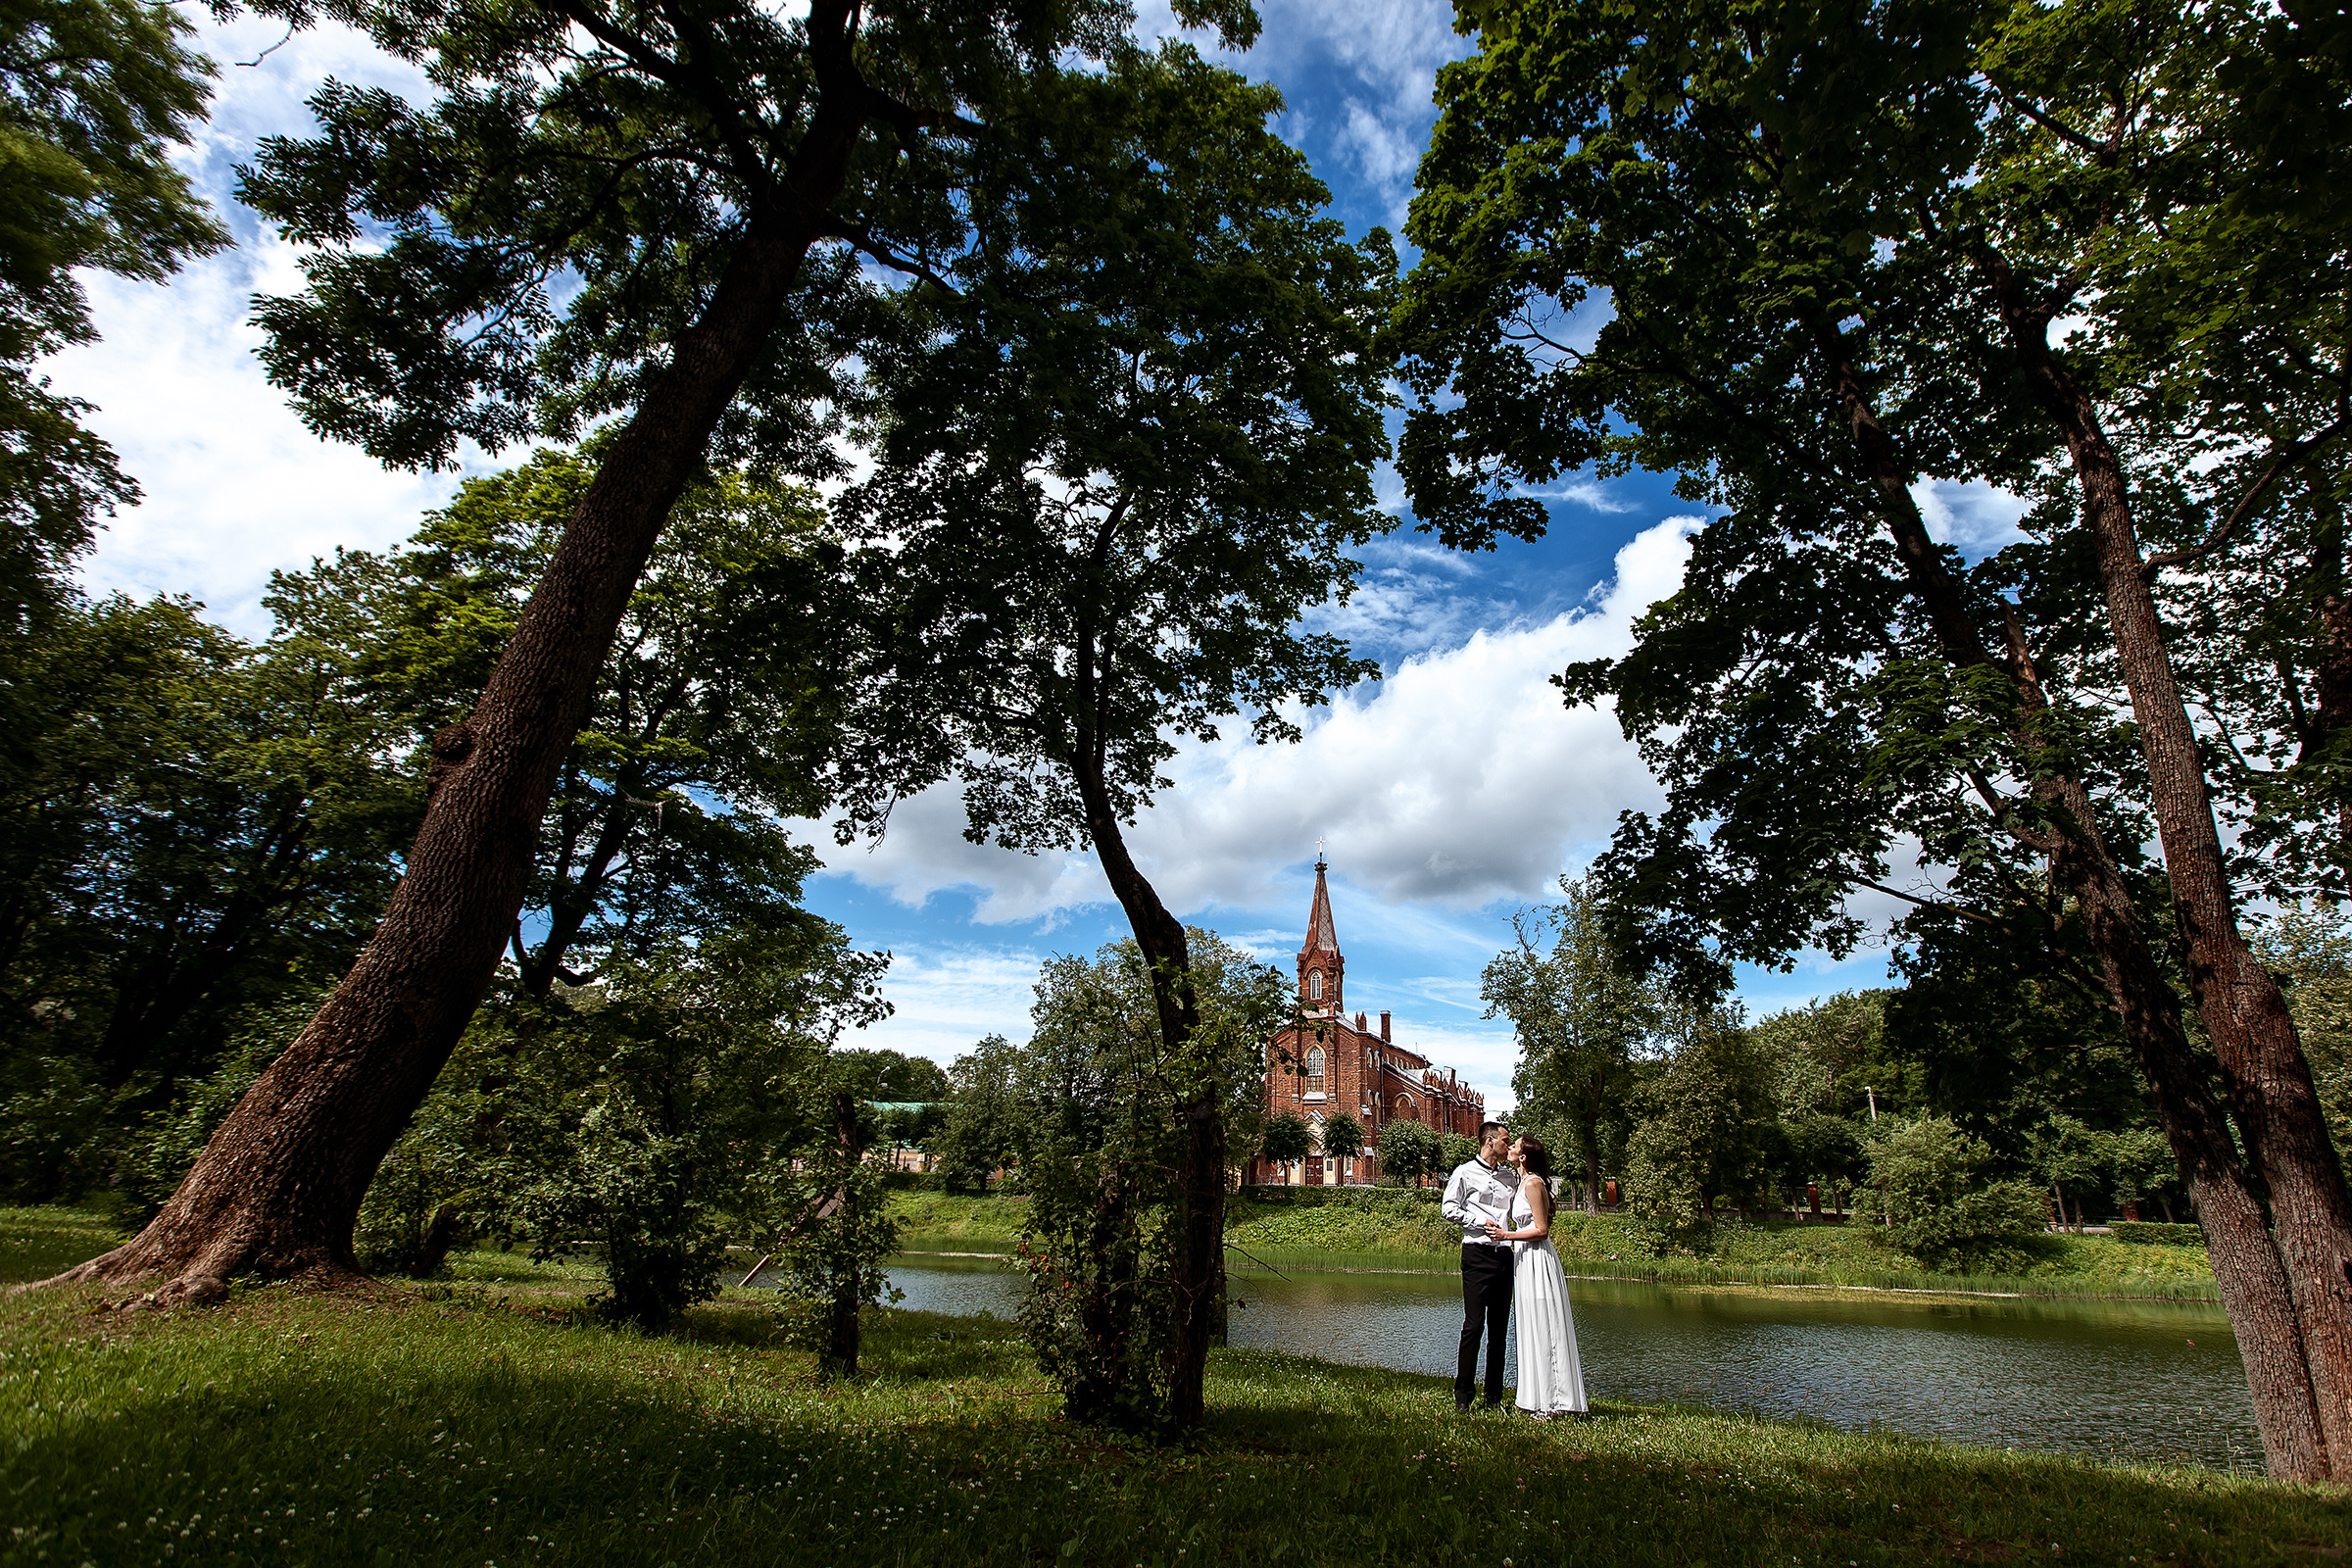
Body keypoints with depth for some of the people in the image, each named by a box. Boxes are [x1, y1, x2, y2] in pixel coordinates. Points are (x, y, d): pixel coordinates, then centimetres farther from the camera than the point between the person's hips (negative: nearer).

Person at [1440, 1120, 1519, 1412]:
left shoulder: (1510, 1175, 19)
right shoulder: (1465, 1172, 2)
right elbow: (1448, 1207, -3)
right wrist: (1480, 1221, -11)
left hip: (1504, 1254, 5)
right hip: (1477, 1253, -5)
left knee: (1499, 1326, 7)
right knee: (1473, 1324, -6)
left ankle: (1494, 1396, 15)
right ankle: (1463, 1394, 2)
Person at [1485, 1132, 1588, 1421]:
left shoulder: (1533, 1183, -15)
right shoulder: (1523, 1182, 13)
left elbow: (1541, 1230, -17)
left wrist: (1507, 1235, -18)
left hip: (1537, 1261, -9)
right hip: (1525, 1259, 9)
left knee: (1543, 1329, -3)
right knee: (1535, 1330, 12)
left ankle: (1552, 1402, 3)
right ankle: (1543, 1399, 19)